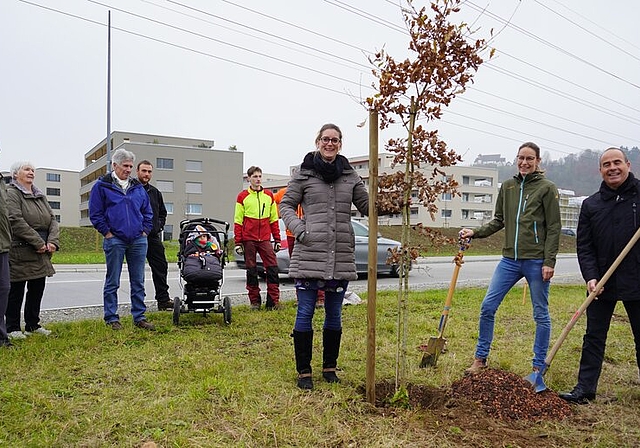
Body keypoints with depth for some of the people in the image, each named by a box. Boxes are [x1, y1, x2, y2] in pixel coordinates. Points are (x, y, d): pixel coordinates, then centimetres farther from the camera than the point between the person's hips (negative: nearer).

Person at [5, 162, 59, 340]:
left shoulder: (40, 196, 17)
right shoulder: (11, 193, -7)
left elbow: (52, 220, 10)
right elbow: (16, 221, -18)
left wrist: (53, 242, -7)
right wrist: (39, 243, -19)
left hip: (41, 253, 7)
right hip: (19, 253, -7)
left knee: (37, 289, 13)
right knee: (16, 291, 3)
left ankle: (33, 325, 25)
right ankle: (12, 328, 14)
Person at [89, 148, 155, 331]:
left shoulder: (138, 187, 12)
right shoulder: (102, 186, -1)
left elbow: (147, 212, 19)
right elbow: (95, 213, -2)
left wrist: (145, 230, 8)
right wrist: (107, 233, -7)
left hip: (138, 241, 4)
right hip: (114, 241, -4)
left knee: (138, 282, 7)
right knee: (112, 283, 4)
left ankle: (139, 317, 15)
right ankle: (111, 318, 14)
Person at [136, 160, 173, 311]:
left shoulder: (155, 192, 15)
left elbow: (162, 212, 25)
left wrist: (159, 225, 11)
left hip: (154, 236, 6)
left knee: (161, 267, 6)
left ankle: (163, 300, 14)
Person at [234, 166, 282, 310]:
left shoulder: (269, 196, 11)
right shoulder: (242, 197, 4)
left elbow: (274, 219, 14)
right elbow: (238, 221, 3)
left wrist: (277, 240, 9)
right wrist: (238, 242, -3)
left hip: (265, 239, 2)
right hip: (248, 239, -2)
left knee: (272, 267, -6)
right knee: (251, 270, 4)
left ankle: (273, 300, 0)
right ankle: (255, 301, 13)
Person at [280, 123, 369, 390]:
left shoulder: (350, 175, 11)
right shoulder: (304, 173, 3)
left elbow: (368, 205, 12)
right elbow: (286, 205, 6)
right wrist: (299, 229, -10)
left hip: (341, 256, 3)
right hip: (309, 254, -3)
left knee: (334, 314, 13)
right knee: (305, 313, 1)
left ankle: (330, 368, 28)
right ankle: (304, 372, 14)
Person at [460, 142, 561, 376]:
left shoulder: (547, 188, -4)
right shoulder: (507, 186, 10)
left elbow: (554, 228, -6)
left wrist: (549, 262, -11)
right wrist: (475, 233, 3)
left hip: (536, 261, -4)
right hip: (510, 259, 4)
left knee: (541, 314, 8)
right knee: (487, 307, 1)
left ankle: (539, 366, 22)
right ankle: (480, 358, 16)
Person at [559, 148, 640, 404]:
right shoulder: (591, 205, 5)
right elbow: (584, 246, 2)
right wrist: (590, 277, -10)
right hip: (602, 283, 2)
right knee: (594, 337, 8)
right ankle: (585, 388, 16)